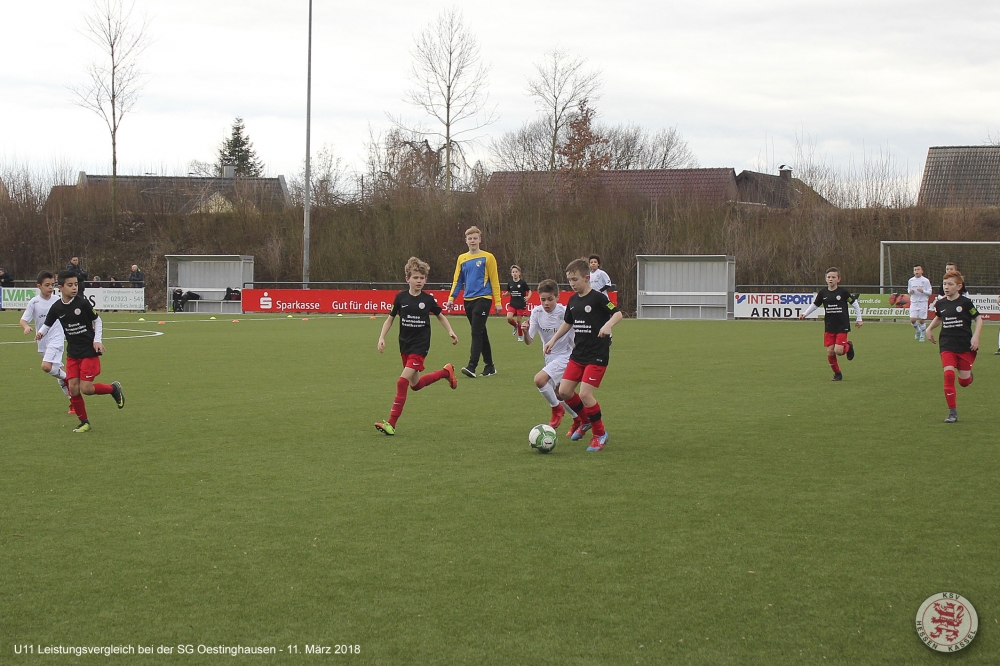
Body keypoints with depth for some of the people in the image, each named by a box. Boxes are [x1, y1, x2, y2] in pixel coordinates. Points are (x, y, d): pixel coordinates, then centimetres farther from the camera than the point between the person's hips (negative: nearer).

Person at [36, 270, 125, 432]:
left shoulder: (83, 303, -11)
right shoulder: (57, 308, -1)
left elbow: (97, 321, 0)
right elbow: (47, 324, 12)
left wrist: (97, 340, -10)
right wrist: (40, 332, -9)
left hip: (90, 352, -4)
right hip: (72, 354, 4)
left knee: (86, 388, -12)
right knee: (73, 388, -2)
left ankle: (113, 389, 15)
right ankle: (84, 422, 13)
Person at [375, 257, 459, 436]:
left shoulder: (428, 299, -5)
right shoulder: (401, 297, -2)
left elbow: (440, 316, 12)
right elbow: (390, 318, 7)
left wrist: (450, 332, 0)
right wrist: (382, 337, -3)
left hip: (420, 346, -4)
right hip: (405, 345, 4)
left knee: (403, 381, -16)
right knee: (415, 385, 15)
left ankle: (391, 423, -13)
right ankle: (446, 372, 40)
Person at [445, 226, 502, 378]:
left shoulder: (487, 258, -1)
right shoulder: (461, 259, 12)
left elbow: (494, 280, -2)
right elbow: (457, 281, 14)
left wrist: (498, 302, -4)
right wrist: (451, 298, 2)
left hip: (483, 299, -5)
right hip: (468, 301, 5)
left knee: (477, 333, -13)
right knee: (481, 334, 11)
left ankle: (472, 367, -19)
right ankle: (489, 366, 18)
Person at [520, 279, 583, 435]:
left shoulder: (565, 312, -21)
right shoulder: (537, 312, -8)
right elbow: (528, 341, -10)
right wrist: (525, 332, -31)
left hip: (565, 356, -7)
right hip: (550, 357, 7)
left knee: (539, 380, -25)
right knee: (556, 393, 19)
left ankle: (556, 409, -2)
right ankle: (579, 420, 40)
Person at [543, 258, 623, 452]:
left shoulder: (597, 298, -12)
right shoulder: (573, 300, 9)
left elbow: (617, 313, -15)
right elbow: (567, 323, 23)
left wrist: (608, 324, -33)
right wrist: (553, 340, 18)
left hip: (597, 356, -7)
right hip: (578, 354, 7)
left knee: (585, 394, -15)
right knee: (564, 391, 2)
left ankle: (600, 434, 3)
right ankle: (586, 420, 26)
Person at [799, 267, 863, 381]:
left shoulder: (843, 292, -9)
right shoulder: (823, 293, 0)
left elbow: (855, 303, 2)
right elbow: (815, 305, 13)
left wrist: (859, 319, 5)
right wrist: (805, 314, 1)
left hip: (842, 326, -3)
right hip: (829, 327, 3)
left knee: (838, 351, -14)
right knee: (830, 352, -1)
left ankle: (848, 346, 21)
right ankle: (837, 373, 17)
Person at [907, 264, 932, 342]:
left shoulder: (926, 281, -3)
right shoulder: (911, 280, 6)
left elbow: (930, 292, -1)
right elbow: (908, 290, 19)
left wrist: (923, 291, -19)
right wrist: (910, 291, -5)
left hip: (923, 302, -2)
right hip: (914, 302, 3)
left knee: (921, 320, -2)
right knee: (912, 320, -8)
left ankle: (922, 335, 17)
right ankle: (918, 331, 21)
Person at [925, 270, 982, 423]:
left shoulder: (965, 302, -8)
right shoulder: (940, 303, 5)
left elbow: (978, 319, -1)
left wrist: (976, 336, -13)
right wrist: (930, 329, 11)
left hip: (965, 346, -2)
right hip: (947, 345, 2)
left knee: (964, 382, 2)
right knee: (949, 375, -16)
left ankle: (969, 374, 43)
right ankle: (952, 412, -9)